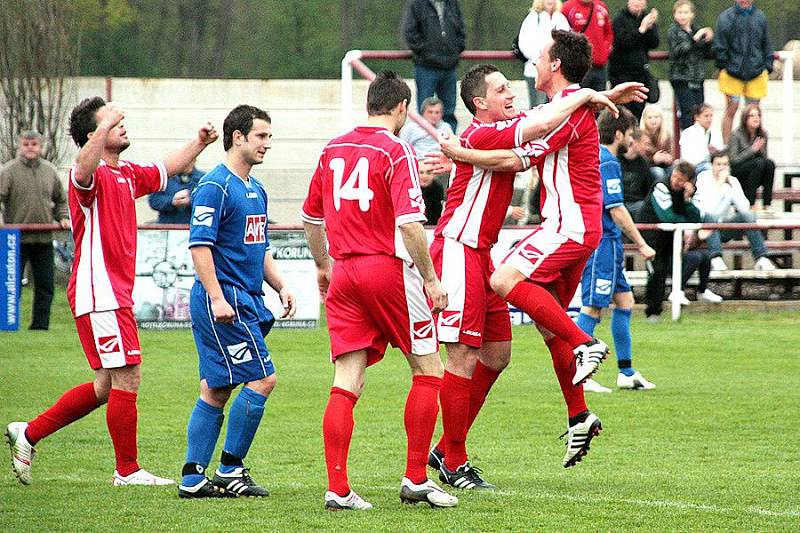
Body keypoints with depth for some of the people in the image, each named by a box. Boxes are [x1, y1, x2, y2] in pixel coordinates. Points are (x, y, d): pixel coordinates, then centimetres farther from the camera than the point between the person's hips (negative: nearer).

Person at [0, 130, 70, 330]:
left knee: (45, 284, 6)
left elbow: (60, 199, 22)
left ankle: (40, 325, 13)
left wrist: (62, 217, 7)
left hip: (44, 239, 4)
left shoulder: (49, 170, 10)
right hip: (16, 238, -4)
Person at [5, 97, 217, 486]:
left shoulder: (128, 174, 17)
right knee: (127, 380, -6)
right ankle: (128, 471, 3)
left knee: (107, 387, 13)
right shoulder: (92, 176, -12)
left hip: (116, 294, 10)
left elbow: (167, 169, 35)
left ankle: (28, 434, 19)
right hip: (99, 292, -10)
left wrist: (199, 143, 24)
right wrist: (105, 129, -49)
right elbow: (83, 169, -37)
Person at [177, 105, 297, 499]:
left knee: (216, 389, 8)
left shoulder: (256, 190, 18)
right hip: (224, 301, -10)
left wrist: (281, 287, 15)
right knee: (261, 378, -11)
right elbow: (199, 245, -18)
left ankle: (193, 477, 9)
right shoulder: (215, 187, -12)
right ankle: (230, 469, -4)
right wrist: (216, 297, -23)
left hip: (246, 302, 10)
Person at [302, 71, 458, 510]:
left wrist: (323, 265, 33)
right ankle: (416, 478, 7)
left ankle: (337, 487, -5)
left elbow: (311, 216, 19)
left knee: (346, 384, 2)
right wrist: (430, 278, -10)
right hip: (390, 268, -5)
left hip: (345, 273, 5)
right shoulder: (396, 151, -9)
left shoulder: (333, 150, 10)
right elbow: (409, 223, -17)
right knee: (428, 371, 9)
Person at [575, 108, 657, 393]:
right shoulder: (608, 163, -15)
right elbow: (616, 209, -18)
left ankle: (626, 372, 16)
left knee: (625, 299, 13)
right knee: (593, 307, -8)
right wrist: (641, 244, -12)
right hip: (603, 243, -10)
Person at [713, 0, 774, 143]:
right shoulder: (725, 17, -1)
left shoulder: (760, 17, 9)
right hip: (733, 72, -2)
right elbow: (719, 46, -1)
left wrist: (767, 66, 9)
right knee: (731, 110, 0)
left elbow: (766, 45, 14)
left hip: (756, 73, 3)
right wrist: (723, 66, -5)